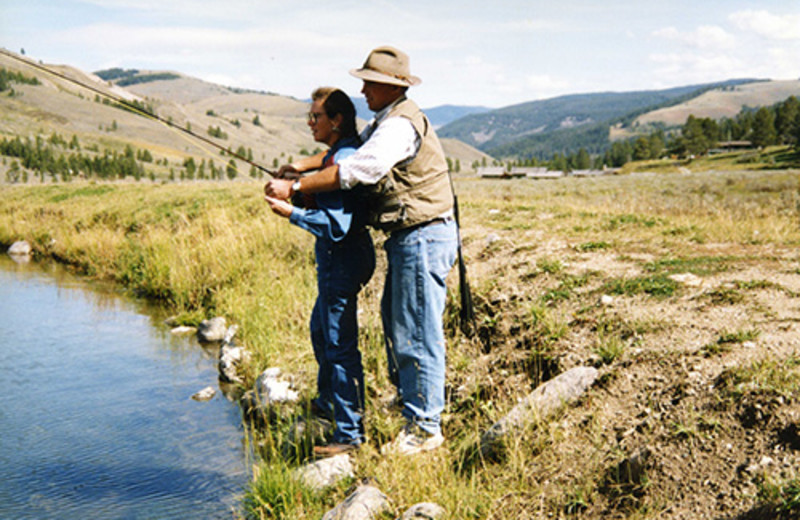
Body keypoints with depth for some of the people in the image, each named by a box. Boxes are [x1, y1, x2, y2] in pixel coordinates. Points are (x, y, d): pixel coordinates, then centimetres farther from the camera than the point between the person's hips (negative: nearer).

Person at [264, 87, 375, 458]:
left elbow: (336, 226, -29)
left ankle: (350, 433, 3)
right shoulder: (341, 153, 8)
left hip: (343, 261, -11)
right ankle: (328, 400, 48)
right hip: (337, 260, 11)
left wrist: (292, 212, -22)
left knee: (340, 344, -5)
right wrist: (301, 167, 17)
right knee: (321, 330, 27)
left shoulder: (343, 161, -22)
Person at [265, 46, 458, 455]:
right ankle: (410, 394, 39)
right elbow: (343, 152, 22)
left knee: (417, 333, -5)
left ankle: (425, 426, 4)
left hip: (424, 238, -11)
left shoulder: (401, 125, -19)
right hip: (408, 238, 11)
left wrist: (294, 188, -20)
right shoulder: (384, 123, 16)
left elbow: (354, 172, -26)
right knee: (395, 319, 22)